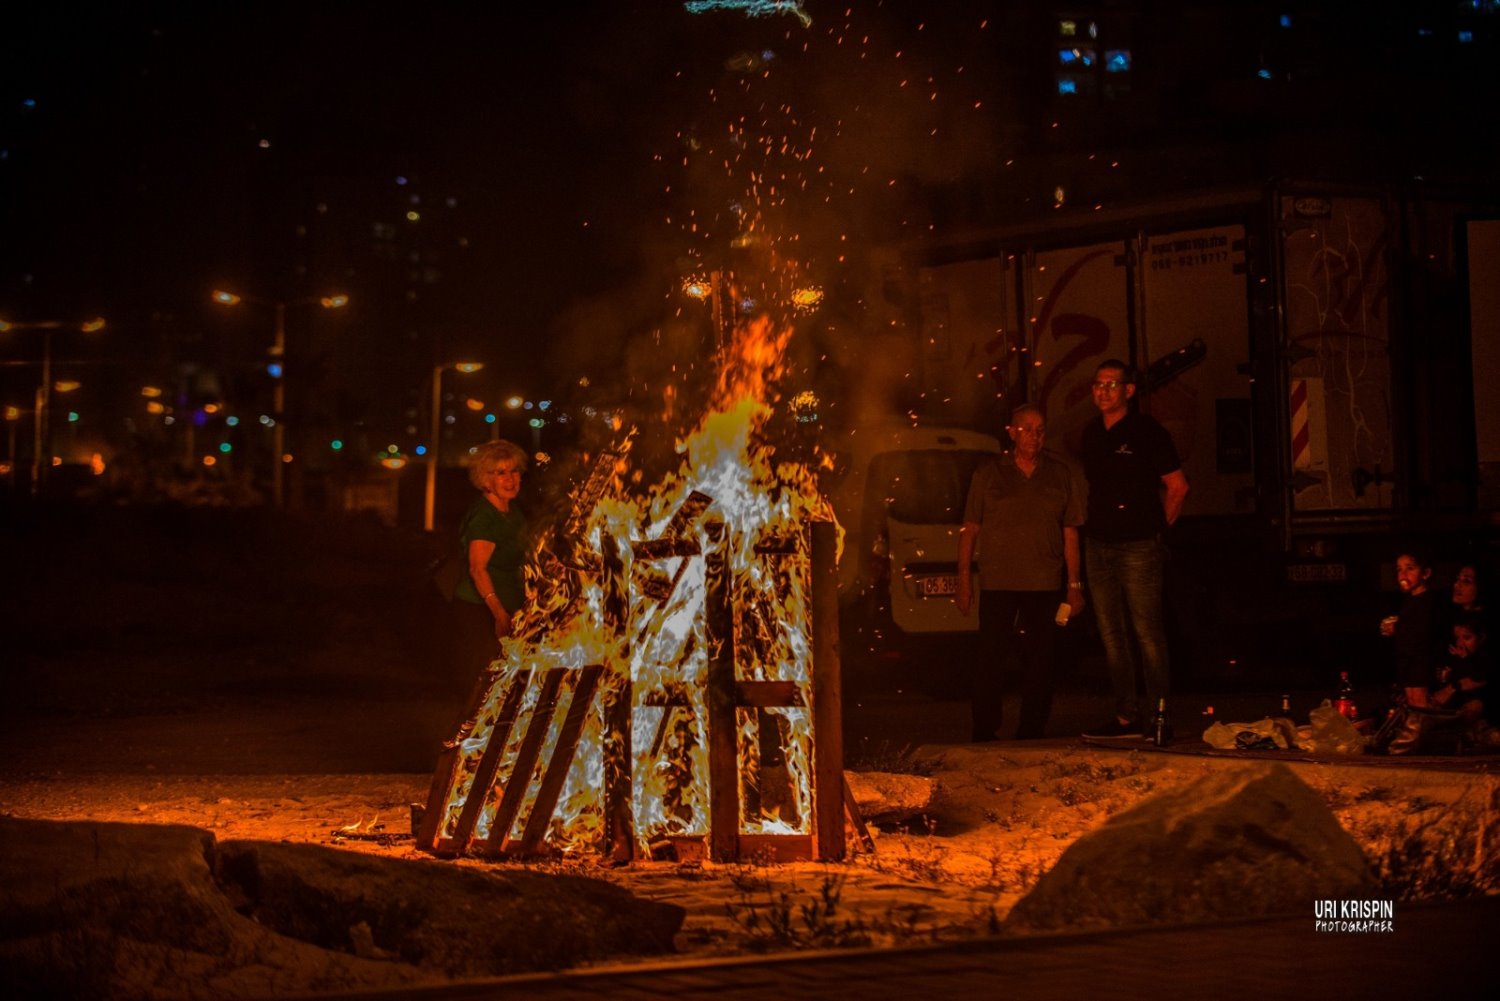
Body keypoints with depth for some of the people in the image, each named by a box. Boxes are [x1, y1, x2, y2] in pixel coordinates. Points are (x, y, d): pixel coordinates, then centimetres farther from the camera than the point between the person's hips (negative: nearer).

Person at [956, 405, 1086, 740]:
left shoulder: (1061, 475, 9)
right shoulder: (988, 473, 5)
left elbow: (1070, 534, 9)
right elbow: (970, 528, 5)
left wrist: (1075, 585, 5)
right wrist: (964, 579, -1)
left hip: (1044, 584, 2)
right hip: (997, 583, -1)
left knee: (1038, 661, 4)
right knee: (990, 658, -3)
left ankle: (1032, 734, 11)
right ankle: (984, 734, 3)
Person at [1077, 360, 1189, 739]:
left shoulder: (1147, 431, -5)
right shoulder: (1091, 434, 13)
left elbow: (1177, 486, -1)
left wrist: (1157, 526, 2)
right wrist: (1094, 524, 13)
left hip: (1138, 547, -7)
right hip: (1098, 546, 7)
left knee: (1147, 633, -8)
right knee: (1111, 634, 7)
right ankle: (1126, 716, 12)